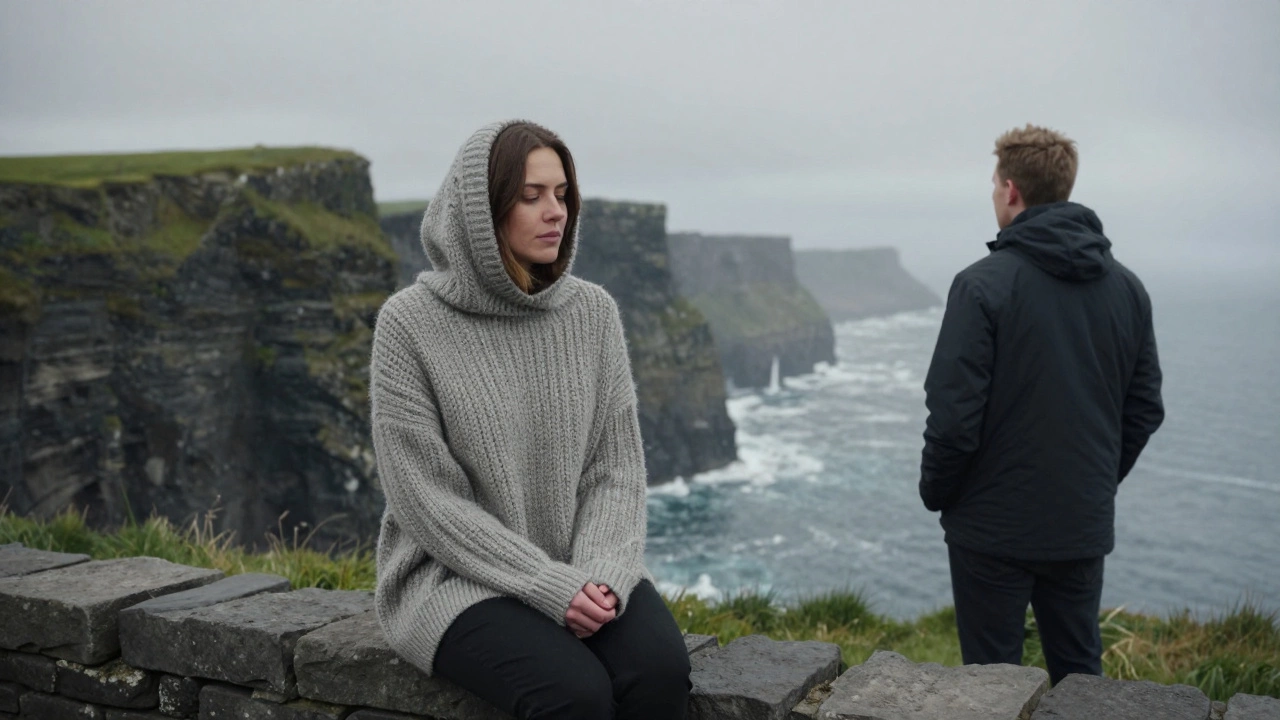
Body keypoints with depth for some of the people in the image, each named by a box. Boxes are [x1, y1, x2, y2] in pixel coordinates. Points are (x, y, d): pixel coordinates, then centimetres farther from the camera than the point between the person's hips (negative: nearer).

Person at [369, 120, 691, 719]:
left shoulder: (593, 311, 0)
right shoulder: (410, 322, -11)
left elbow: (617, 465, 1)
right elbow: (425, 500, -13)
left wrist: (598, 576, -17)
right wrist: (552, 589, -20)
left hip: (580, 570, 4)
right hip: (455, 576, -3)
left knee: (660, 670, -26)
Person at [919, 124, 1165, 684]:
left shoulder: (983, 285, -15)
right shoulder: (1126, 287, 4)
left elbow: (954, 413, -17)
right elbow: (1145, 409, 8)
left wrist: (935, 493, -1)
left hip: (995, 527, -5)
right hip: (1085, 527, 5)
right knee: (1080, 676, 17)